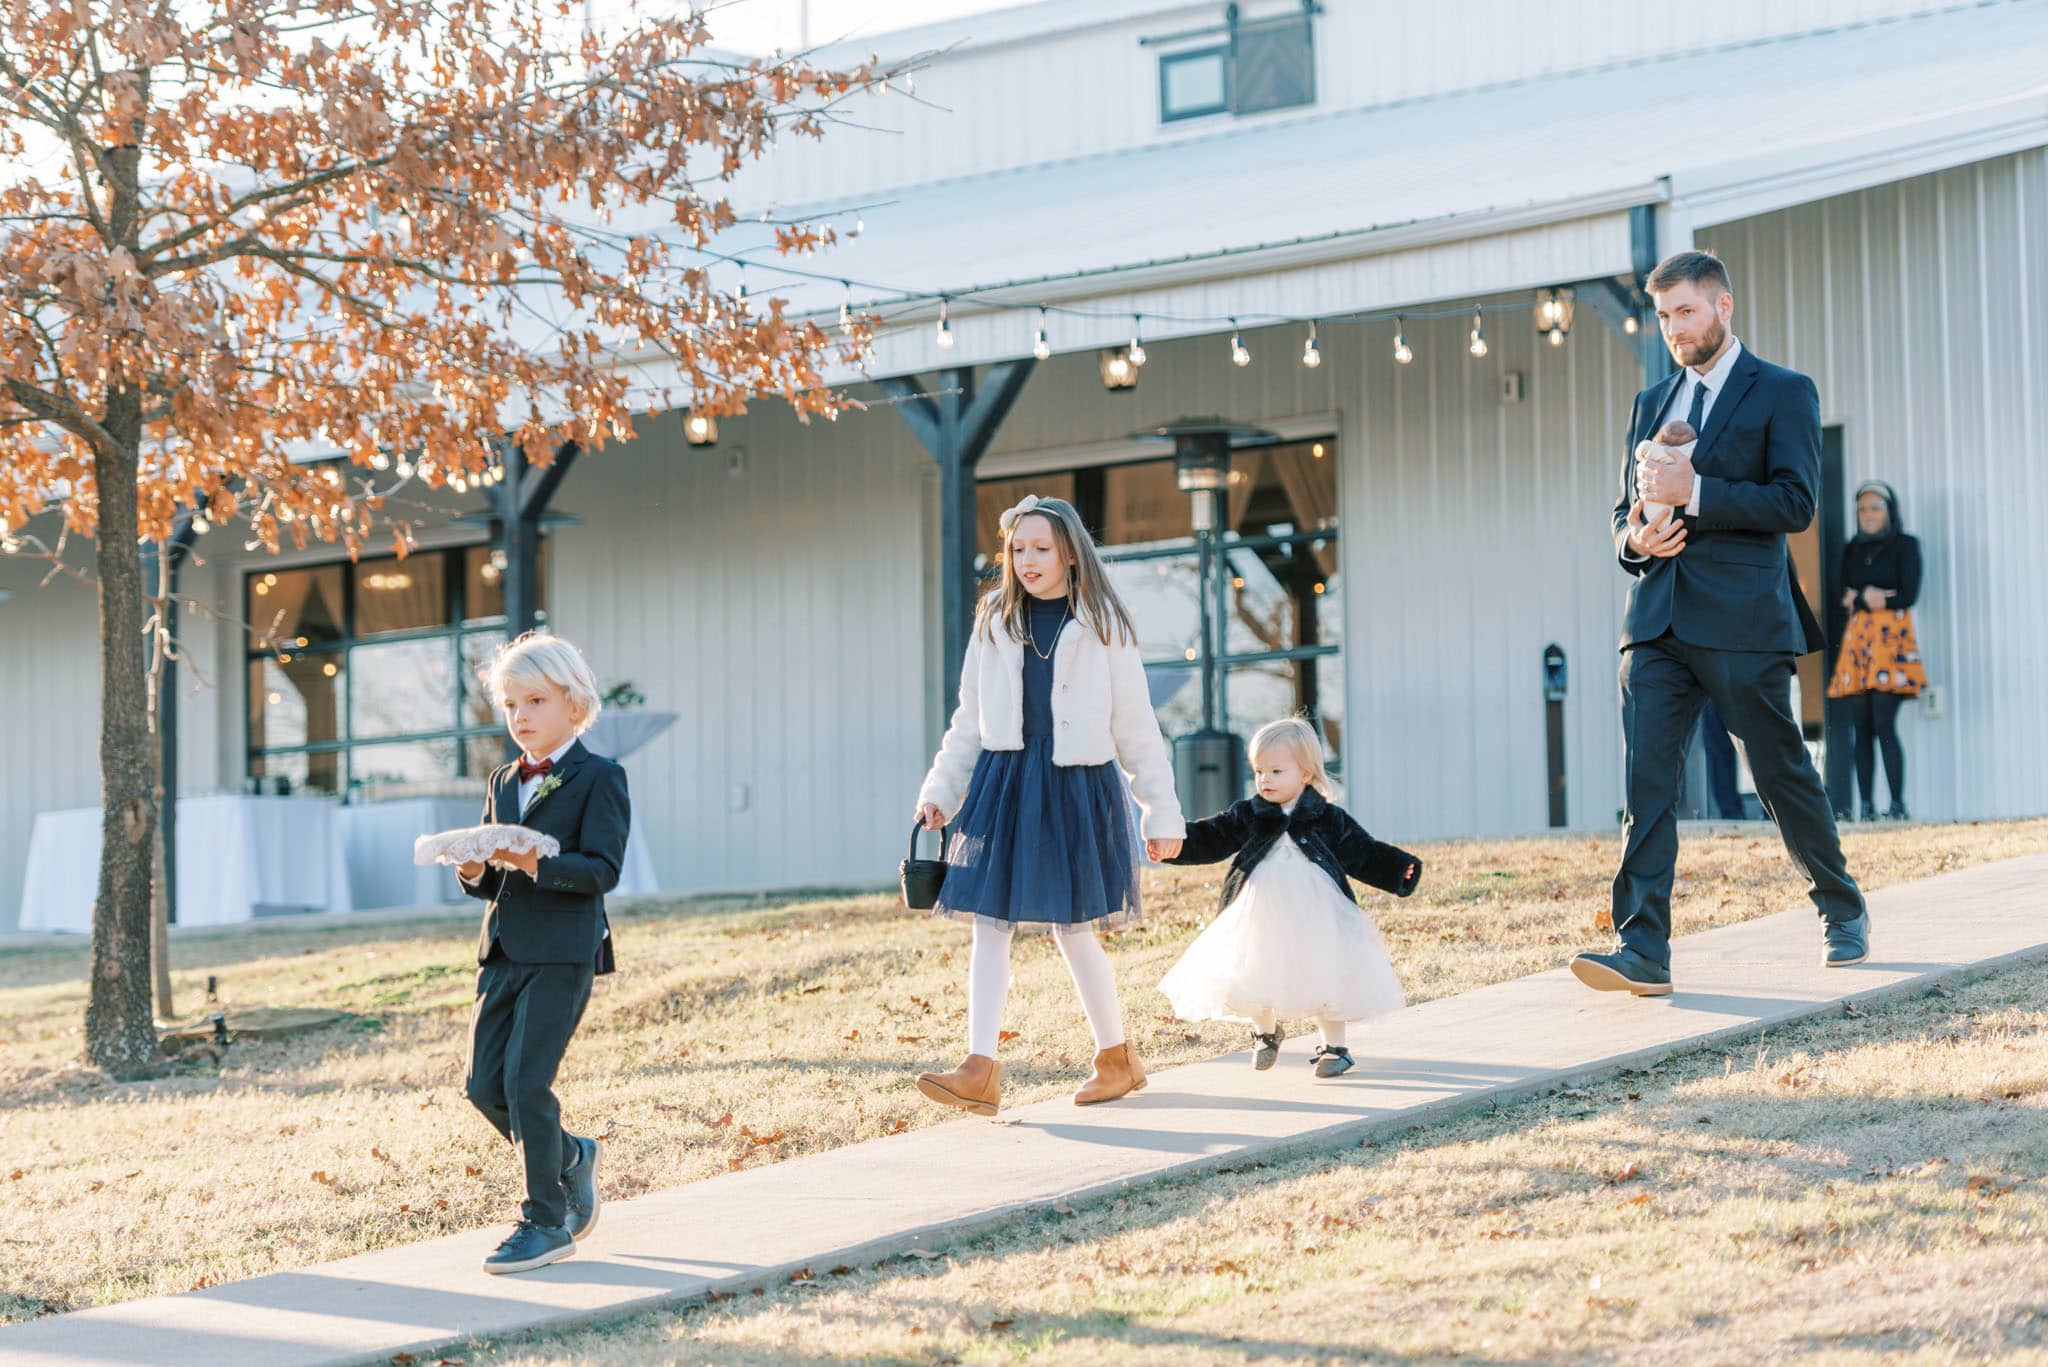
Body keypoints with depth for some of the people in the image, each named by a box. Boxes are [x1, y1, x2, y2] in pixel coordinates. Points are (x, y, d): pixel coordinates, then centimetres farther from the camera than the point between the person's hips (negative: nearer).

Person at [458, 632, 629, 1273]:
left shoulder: (599, 779, -4)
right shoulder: (504, 783, 18)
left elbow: (602, 870, -14)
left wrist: (536, 864, -28)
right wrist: (475, 871, -4)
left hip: (562, 953, -7)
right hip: (503, 950, 7)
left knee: (526, 1082, -10)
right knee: (484, 1085, 3)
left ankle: (546, 1221, 2)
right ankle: (570, 1157, 28)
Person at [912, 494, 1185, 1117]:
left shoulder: (1102, 627, 0)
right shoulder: (995, 624, 9)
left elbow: (1136, 728, 2)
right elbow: (969, 720, 15)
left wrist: (1163, 812, 2)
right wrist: (940, 789, 8)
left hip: (1077, 786, -3)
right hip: (1003, 781, 3)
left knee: (1073, 927, 0)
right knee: (989, 923, -5)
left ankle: (1116, 1057, 19)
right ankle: (980, 1070, -7)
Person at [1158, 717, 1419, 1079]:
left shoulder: (1330, 820, 0)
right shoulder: (1246, 816, 3)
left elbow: (1363, 854, 2)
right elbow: (1208, 840, 2)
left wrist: (1399, 870, -9)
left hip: (1317, 917, -2)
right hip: (1262, 920, 2)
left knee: (1327, 979, 0)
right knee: (1256, 979, 10)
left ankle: (1333, 1045, 17)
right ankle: (1265, 1033, 37)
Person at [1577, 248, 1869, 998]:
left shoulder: (1783, 393, 2)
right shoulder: (1652, 402, 19)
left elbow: (1795, 502, -9)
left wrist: (1696, 493, -18)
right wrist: (1636, 539, 0)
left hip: (1743, 621, -4)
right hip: (1658, 619, 4)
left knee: (1782, 774, 6)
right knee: (1645, 776, -10)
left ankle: (1842, 911, 28)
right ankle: (1643, 948, -14)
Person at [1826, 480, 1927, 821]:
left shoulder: (1905, 545, 5)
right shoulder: (1851, 550, 19)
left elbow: (1908, 595, -5)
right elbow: (1844, 597, 11)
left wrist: (1861, 599, -3)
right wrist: (1868, 598, -8)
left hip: (1892, 639, -5)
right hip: (1857, 640, 5)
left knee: (1883, 723, -16)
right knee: (1861, 726, -2)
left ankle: (1898, 804, -14)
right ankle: (1866, 805, -2)